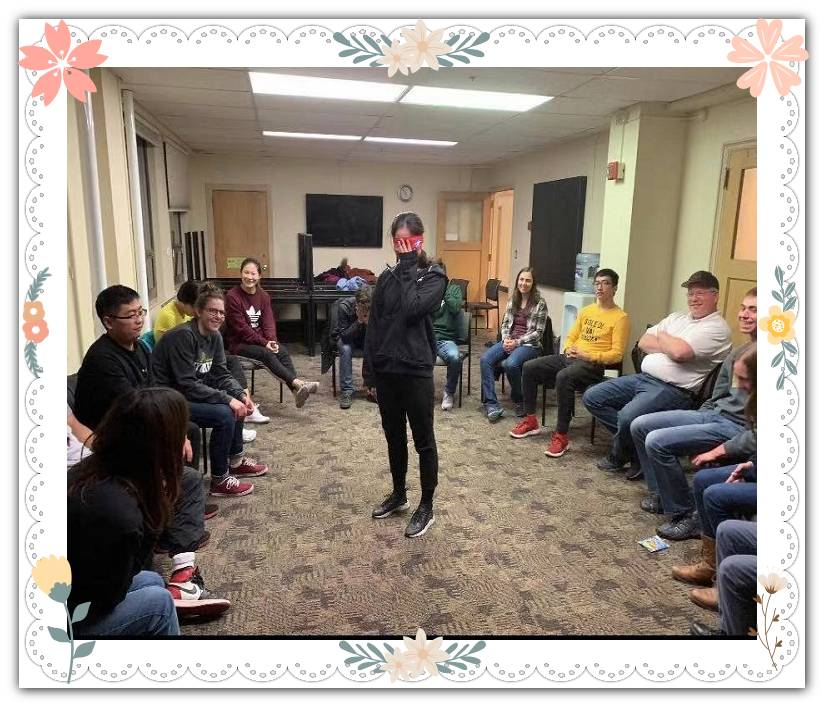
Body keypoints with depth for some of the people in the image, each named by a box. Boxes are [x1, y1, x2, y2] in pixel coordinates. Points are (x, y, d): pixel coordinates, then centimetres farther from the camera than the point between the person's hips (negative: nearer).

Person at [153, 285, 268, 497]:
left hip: (191, 393, 9)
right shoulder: (183, 336, -23)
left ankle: (236, 462, 21)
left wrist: (241, 395, -12)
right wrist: (227, 399, -28)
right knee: (224, 414, -23)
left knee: (237, 404, 6)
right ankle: (219, 481, -10)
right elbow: (187, 385, -27)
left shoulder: (215, 336, 3)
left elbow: (221, 374, 5)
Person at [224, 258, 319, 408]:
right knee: (266, 354, -32)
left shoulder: (263, 296, 9)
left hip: (261, 340, 5)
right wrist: (264, 343, -20)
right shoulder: (232, 296, -9)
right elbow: (242, 328, -14)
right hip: (239, 344, -5)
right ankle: (298, 383, -42)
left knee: (282, 351, -24)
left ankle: (296, 391, -38)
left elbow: (268, 323, 2)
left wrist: (272, 341, -18)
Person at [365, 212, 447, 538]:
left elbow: (413, 309, -22)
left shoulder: (434, 276, -5)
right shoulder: (386, 277, 9)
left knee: (423, 440, 6)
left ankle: (427, 506, 20)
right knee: (394, 436, 17)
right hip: (386, 370, 5)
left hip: (416, 370, -5)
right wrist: (372, 364, 3)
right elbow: (373, 323, 9)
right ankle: (398, 494, 35)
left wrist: (408, 267, -13)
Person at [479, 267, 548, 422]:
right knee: (485, 359, -22)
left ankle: (519, 401, -8)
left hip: (529, 344, -5)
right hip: (509, 341, 5)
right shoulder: (513, 300, 11)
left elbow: (538, 332, -7)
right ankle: (492, 405, -23)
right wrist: (506, 339, -7)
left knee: (510, 364, -35)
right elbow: (505, 323, 13)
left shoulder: (540, 303, -5)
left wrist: (517, 342, -15)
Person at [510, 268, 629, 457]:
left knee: (563, 377, -37)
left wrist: (587, 356, -19)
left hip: (593, 365, -7)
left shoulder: (620, 317, -3)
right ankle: (531, 421, 0)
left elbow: (616, 354, -10)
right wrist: (568, 349, -3)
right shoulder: (586, 310, 18)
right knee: (529, 367, -10)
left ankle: (561, 435, -29)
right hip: (569, 357, 7)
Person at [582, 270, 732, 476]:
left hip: (673, 390, -9)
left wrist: (662, 337, 0)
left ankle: (618, 457, 0)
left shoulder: (716, 328, -5)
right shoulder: (676, 317, 21)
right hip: (643, 377, 9)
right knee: (592, 397, -2)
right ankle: (634, 441, -1)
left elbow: (680, 352, -21)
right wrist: (669, 345, -5)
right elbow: (643, 342, 12)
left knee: (628, 416, -34)